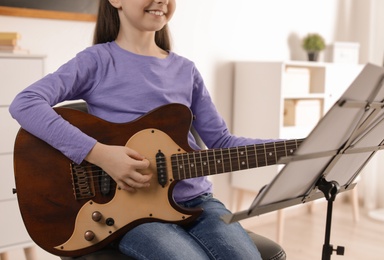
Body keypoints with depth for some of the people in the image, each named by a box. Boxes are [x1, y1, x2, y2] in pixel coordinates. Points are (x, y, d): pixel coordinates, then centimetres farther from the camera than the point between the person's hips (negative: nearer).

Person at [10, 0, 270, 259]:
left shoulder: (186, 70, 11)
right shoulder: (98, 60, -4)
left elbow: (221, 141, 10)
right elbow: (24, 104, -16)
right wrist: (99, 153, -25)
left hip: (196, 201, 5)